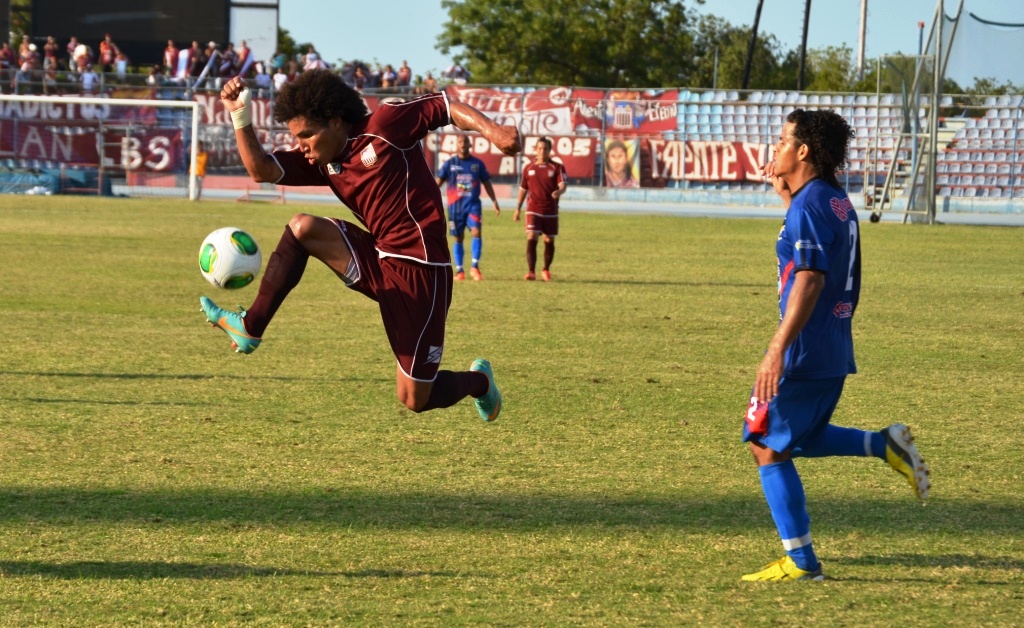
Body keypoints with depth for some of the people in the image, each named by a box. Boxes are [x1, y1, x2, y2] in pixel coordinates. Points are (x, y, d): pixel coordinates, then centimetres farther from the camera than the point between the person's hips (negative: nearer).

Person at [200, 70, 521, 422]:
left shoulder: (383, 127, -11)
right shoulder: (322, 162, 8)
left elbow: (444, 107, -10)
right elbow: (262, 171, 1)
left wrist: (490, 130, -26)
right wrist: (240, 118, -10)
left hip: (420, 271, -7)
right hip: (379, 261, 7)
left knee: (415, 400, -3)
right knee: (301, 228, -10)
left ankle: (479, 381, 31)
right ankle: (250, 328, -5)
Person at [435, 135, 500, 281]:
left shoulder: (478, 164, 6)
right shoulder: (449, 164, 3)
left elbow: (487, 183, 13)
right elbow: (438, 183, 2)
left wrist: (495, 202, 8)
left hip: (473, 205, 0)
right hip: (455, 206, 0)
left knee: (476, 232, -18)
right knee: (458, 238, 4)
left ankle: (475, 267, -12)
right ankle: (459, 270, 12)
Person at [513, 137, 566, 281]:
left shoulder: (557, 168, 0)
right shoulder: (529, 168, 7)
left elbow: (562, 185, -13)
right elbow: (523, 189, 16)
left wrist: (559, 192, -37)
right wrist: (518, 208, 16)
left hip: (551, 211, 0)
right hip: (533, 210, 0)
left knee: (549, 241, 9)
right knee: (531, 239, -13)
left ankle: (546, 270, 29)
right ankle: (531, 272, -16)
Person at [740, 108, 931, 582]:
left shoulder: (808, 207, -17)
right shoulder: (837, 202, 12)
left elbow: (810, 281, -25)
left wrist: (777, 351, -28)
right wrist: (784, 189, 26)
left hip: (805, 351, -10)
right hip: (834, 352, 10)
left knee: (769, 448, -1)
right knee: (800, 437, 24)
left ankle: (800, 561, 0)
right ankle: (886, 445, 10)